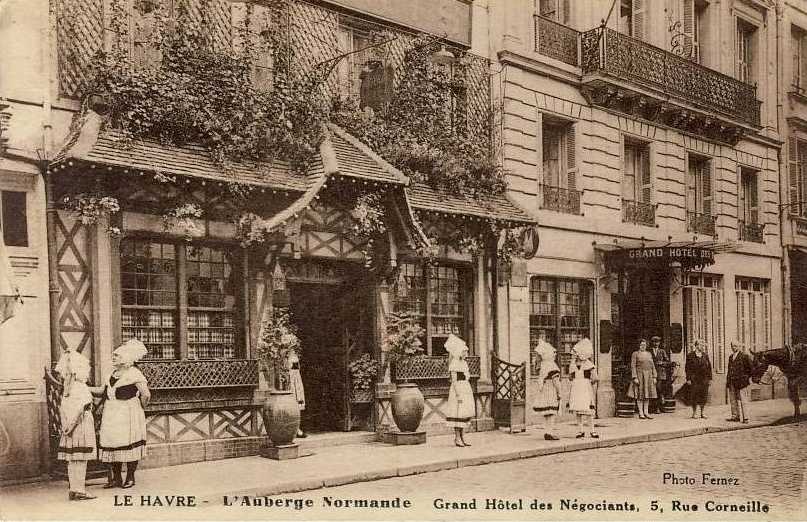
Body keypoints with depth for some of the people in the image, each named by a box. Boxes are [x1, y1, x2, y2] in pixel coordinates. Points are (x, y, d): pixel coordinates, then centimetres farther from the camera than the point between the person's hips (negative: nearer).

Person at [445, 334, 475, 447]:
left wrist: (468, 393, 20)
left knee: (466, 413, 9)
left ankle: (462, 437, 15)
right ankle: (457, 438, 0)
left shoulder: (464, 362, 15)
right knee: (458, 413, -6)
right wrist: (458, 394, -20)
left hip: (466, 388, 9)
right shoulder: (454, 362, -11)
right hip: (458, 388, -9)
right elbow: (454, 380, -15)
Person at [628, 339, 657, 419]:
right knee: (640, 394, -2)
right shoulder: (635, 354, -2)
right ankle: (641, 413, 1)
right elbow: (633, 366, -8)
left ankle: (646, 412, 11)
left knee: (647, 394, 6)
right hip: (639, 375, -5)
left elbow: (652, 366, 13)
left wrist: (654, 377, 5)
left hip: (648, 376, 5)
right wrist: (635, 378, -16)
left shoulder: (649, 354, 13)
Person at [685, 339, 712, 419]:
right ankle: (694, 413, 7)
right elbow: (687, 368, -3)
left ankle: (702, 413, 13)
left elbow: (709, 367, 12)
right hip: (694, 379, -4)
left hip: (704, 379, 4)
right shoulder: (690, 355, -2)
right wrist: (688, 378, -9)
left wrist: (709, 378, 6)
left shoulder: (705, 355, 10)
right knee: (694, 396, -2)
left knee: (703, 396, 4)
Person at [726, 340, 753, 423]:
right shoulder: (731, 357, 18)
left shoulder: (744, 356, -2)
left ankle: (745, 418, -2)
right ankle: (735, 416, 15)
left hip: (741, 381, -7)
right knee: (732, 399, 8)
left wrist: (748, 378, -8)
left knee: (743, 400, -4)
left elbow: (749, 367, -3)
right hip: (732, 382, 7)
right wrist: (727, 381, 18)